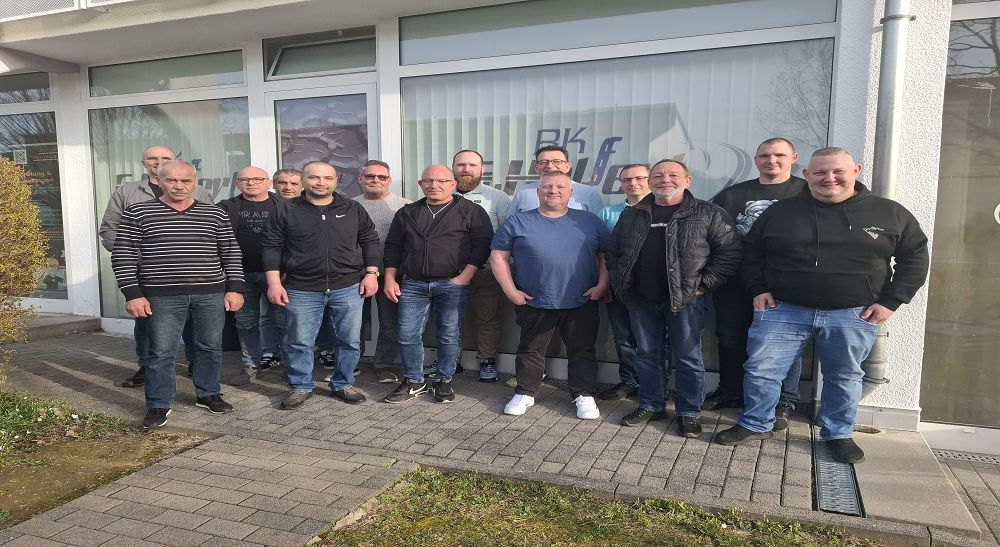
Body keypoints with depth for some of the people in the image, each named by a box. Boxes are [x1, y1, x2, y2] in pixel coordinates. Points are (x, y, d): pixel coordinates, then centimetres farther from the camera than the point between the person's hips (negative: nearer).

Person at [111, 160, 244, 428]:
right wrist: (133, 294, -7)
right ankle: (159, 404, 17)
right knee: (161, 352, 2)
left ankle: (207, 394, 27)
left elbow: (231, 254, 10)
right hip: (162, 296, -2)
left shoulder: (215, 214, 7)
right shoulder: (138, 213, 2)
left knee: (211, 347, 10)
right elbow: (123, 255, 0)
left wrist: (235, 289, 3)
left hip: (211, 294, 2)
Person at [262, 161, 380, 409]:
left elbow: (369, 241, 10)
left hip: (348, 287, 1)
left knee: (350, 340, 7)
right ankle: (301, 387, 25)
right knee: (299, 342, 6)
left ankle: (343, 385, 25)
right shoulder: (286, 211, 1)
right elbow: (272, 248, 2)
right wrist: (274, 283, -5)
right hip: (302, 290, -1)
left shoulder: (353, 209, 6)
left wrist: (371, 273, 2)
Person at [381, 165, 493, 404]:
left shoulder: (471, 211, 2)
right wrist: (390, 279, 7)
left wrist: (465, 277, -11)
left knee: (449, 335, 1)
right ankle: (413, 382, 16)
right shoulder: (407, 213, 14)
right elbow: (393, 247, 16)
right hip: (413, 284, 3)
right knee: (407, 335, 1)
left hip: (452, 284, -3)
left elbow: (482, 244, -4)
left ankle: (443, 381, 18)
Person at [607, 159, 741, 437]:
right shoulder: (631, 215, 10)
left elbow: (729, 252, -5)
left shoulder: (709, 214, -2)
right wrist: (620, 282, 7)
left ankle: (689, 413, 19)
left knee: (688, 358, 5)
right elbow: (613, 250, 17)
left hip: (685, 299, -3)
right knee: (647, 354, 13)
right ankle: (651, 405, 28)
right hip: (641, 300, 4)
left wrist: (704, 284, -9)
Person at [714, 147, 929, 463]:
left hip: (854, 315, 0)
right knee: (760, 369, 0)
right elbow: (751, 251, 12)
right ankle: (755, 425, 19)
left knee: (844, 377, 11)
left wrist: (890, 302, -2)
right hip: (783, 310, 1)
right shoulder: (780, 212, 3)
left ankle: (838, 435, 31)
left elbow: (915, 257, 6)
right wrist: (758, 289, 1)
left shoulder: (891, 214, 1)